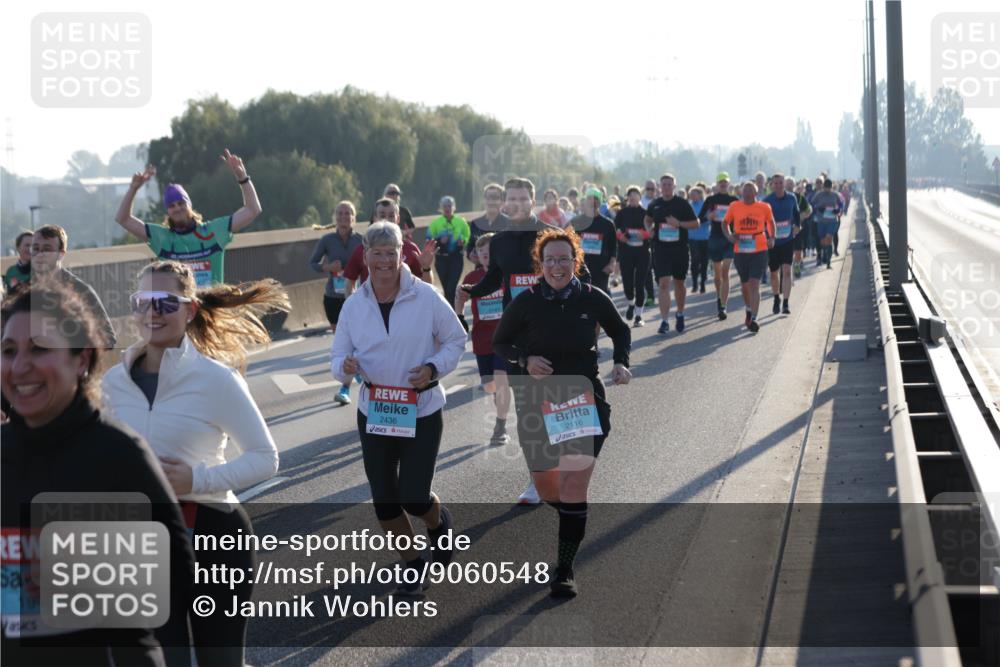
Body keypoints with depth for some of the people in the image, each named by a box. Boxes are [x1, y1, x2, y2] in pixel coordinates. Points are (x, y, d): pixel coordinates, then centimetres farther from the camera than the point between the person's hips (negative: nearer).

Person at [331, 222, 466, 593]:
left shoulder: (426, 298, -9)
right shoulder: (353, 306, -1)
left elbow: (456, 340, 1)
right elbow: (339, 357, 4)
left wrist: (434, 368, -16)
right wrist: (345, 366, -20)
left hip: (422, 414, -3)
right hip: (373, 415, 3)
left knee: (414, 499, -6)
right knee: (384, 502, 7)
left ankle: (438, 521, 32)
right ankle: (412, 564, 30)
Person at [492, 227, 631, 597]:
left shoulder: (593, 299, -5)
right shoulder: (526, 302, -6)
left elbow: (620, 331, 13)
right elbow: (499, 342, 4)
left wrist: (621, 363, -4)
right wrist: (524, 361, -15)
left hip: (585, 403, -1)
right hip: (536, 404, 1)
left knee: (574, 487, -10)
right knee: (546, 488, 12)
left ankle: (565, 571, -2)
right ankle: (570, 519, 48)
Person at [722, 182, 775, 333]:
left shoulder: (764, 207, 0)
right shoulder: (734, 206, 1)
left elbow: (771, 222, 18)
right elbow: (725, 222, 13)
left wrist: (771, 238, 7)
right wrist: (729, 236, -5)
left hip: (759, 251, -2)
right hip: (740, 251, 2)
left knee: (754, 284, -14)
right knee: (745, 285, 16)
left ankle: (753, 319, -16)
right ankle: (749, 310, 43)